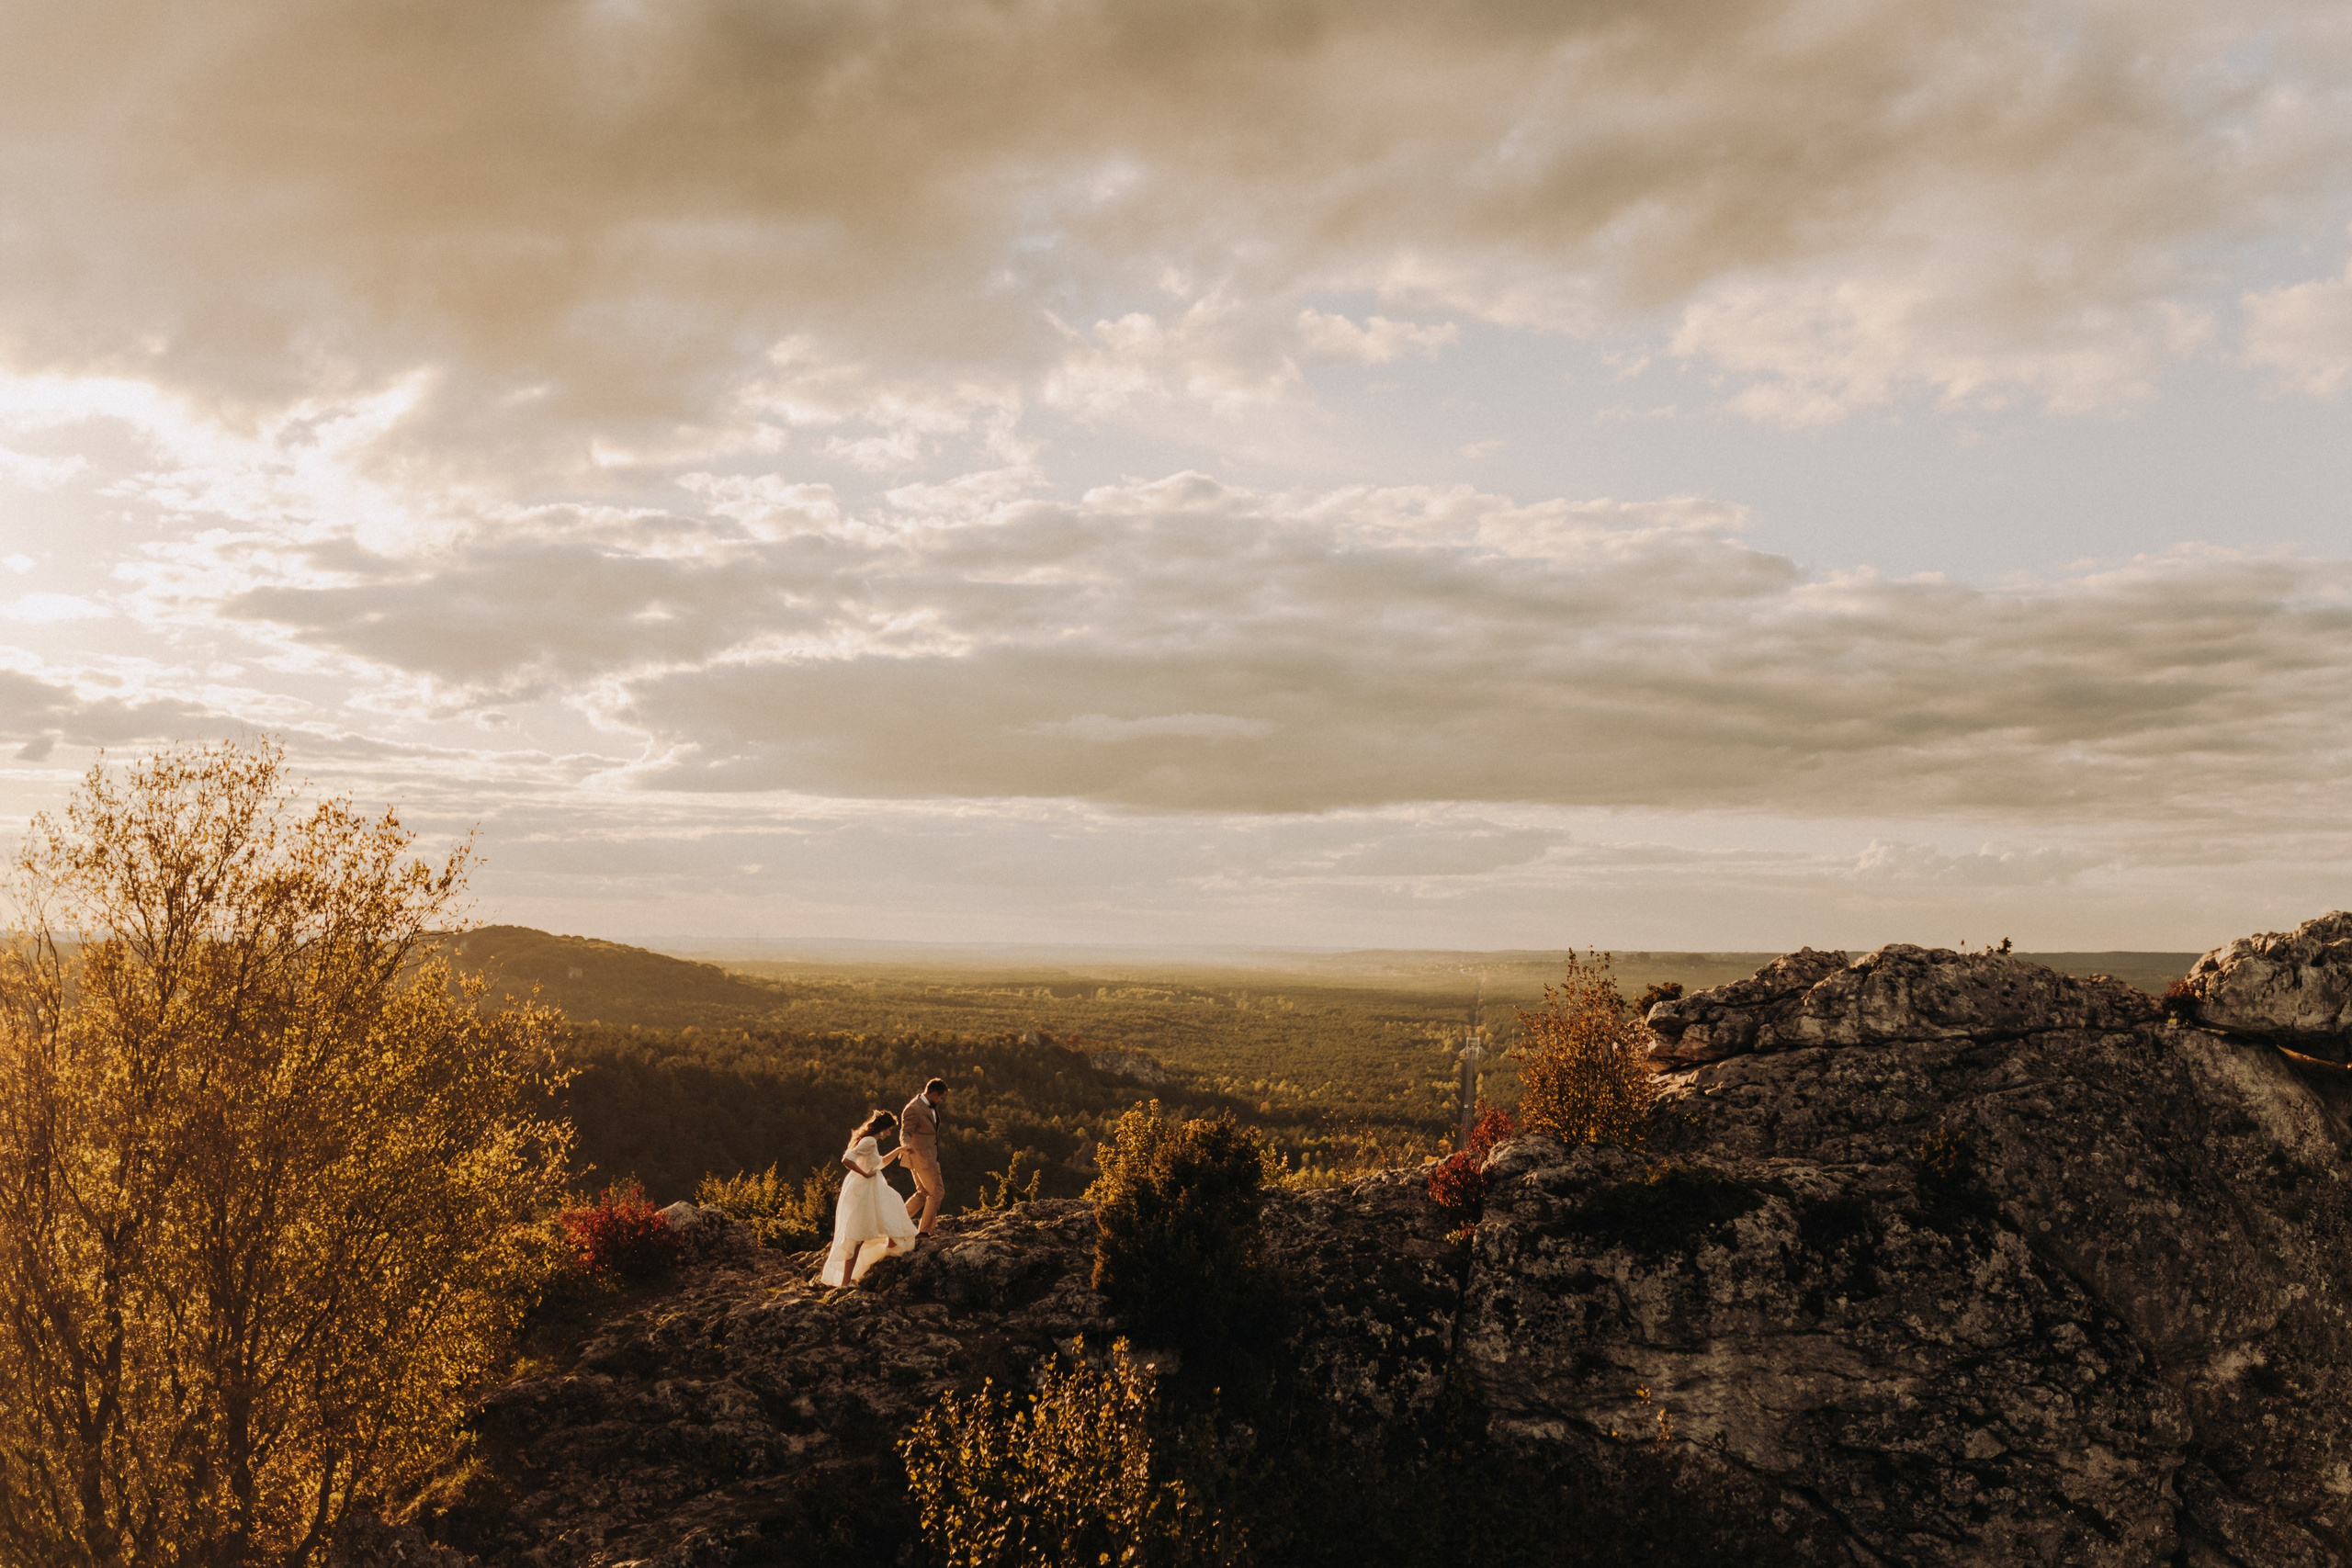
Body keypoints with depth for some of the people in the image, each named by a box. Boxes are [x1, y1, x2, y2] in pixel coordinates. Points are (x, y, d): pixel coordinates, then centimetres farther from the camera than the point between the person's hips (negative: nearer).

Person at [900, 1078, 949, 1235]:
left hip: (929, 1156, 10)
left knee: (923, 1193, 16)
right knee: (937, 1192, -5)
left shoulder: (931, 1106, 10)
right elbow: (905, 1133, -24)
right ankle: (924, 1231, 3)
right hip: (920, 1157, -10)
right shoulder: (913, 1109, -19)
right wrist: (907, 1145, -41)